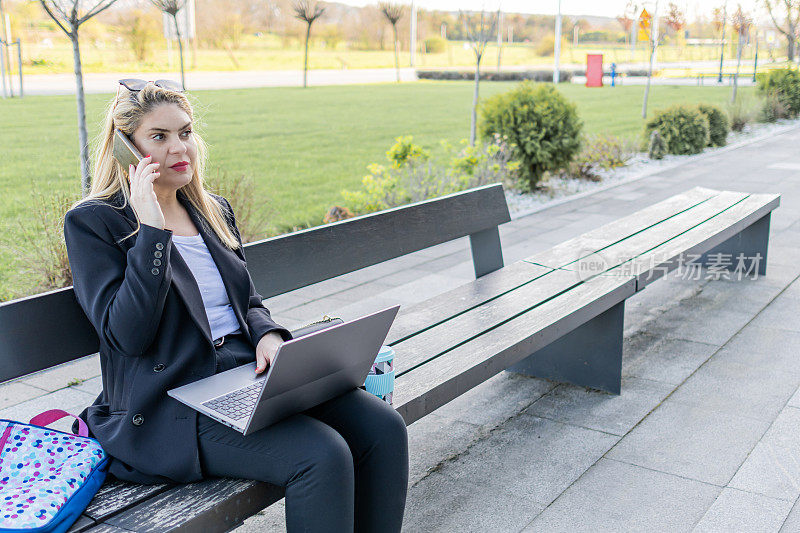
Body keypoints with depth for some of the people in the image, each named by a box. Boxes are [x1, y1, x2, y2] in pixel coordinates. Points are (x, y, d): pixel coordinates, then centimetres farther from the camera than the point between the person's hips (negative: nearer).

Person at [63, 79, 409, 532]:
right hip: (173, 401, -6)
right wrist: (152, 230, -16)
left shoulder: (215, 210, 18)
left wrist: (268, 335, -2)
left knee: (385, 428, -14)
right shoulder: (91, 222, -2)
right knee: (323, 455, -27)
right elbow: (128, 334, -13)